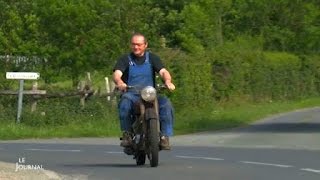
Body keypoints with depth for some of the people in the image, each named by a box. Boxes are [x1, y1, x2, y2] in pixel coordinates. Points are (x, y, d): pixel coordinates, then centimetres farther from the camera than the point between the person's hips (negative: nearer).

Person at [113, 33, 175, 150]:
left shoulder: (152, 58, 14)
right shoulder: (125, 59, 9)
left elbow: (163, 71, -2)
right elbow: (116, 74, -9)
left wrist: (167, 81, -27)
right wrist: (119, 82, -35)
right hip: (131, 95, -1)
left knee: (166, 103, -28)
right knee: (125, 102, -37)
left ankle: (164, 136, -25)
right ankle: (126, 134, -28)